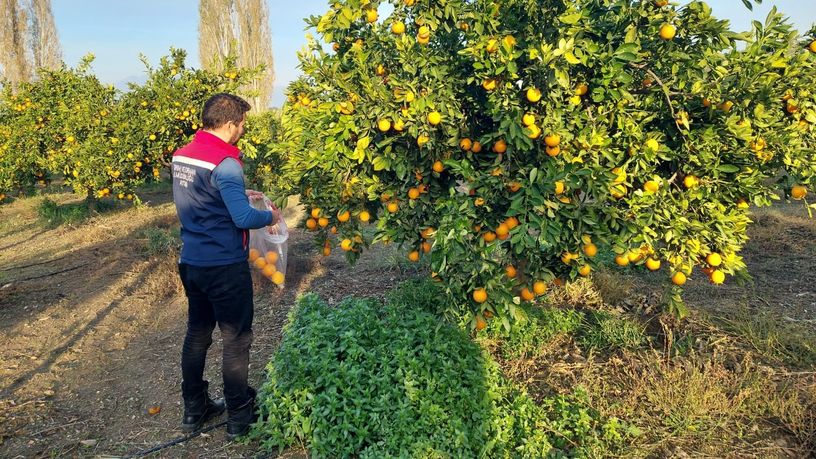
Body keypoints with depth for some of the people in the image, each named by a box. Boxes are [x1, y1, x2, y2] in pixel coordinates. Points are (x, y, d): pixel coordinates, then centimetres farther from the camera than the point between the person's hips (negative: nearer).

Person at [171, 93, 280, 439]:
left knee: (197, 334, 19)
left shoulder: (181, 155, 6)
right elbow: (243, 219, -24)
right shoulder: (224, 163, -21)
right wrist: (270, 216, -5)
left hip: (191, 263, 8)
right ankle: (239, 417, 20)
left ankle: (194, 410, 32)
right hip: (224, 267, -8)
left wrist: (239, 195, 18)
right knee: (236, 340, 6)